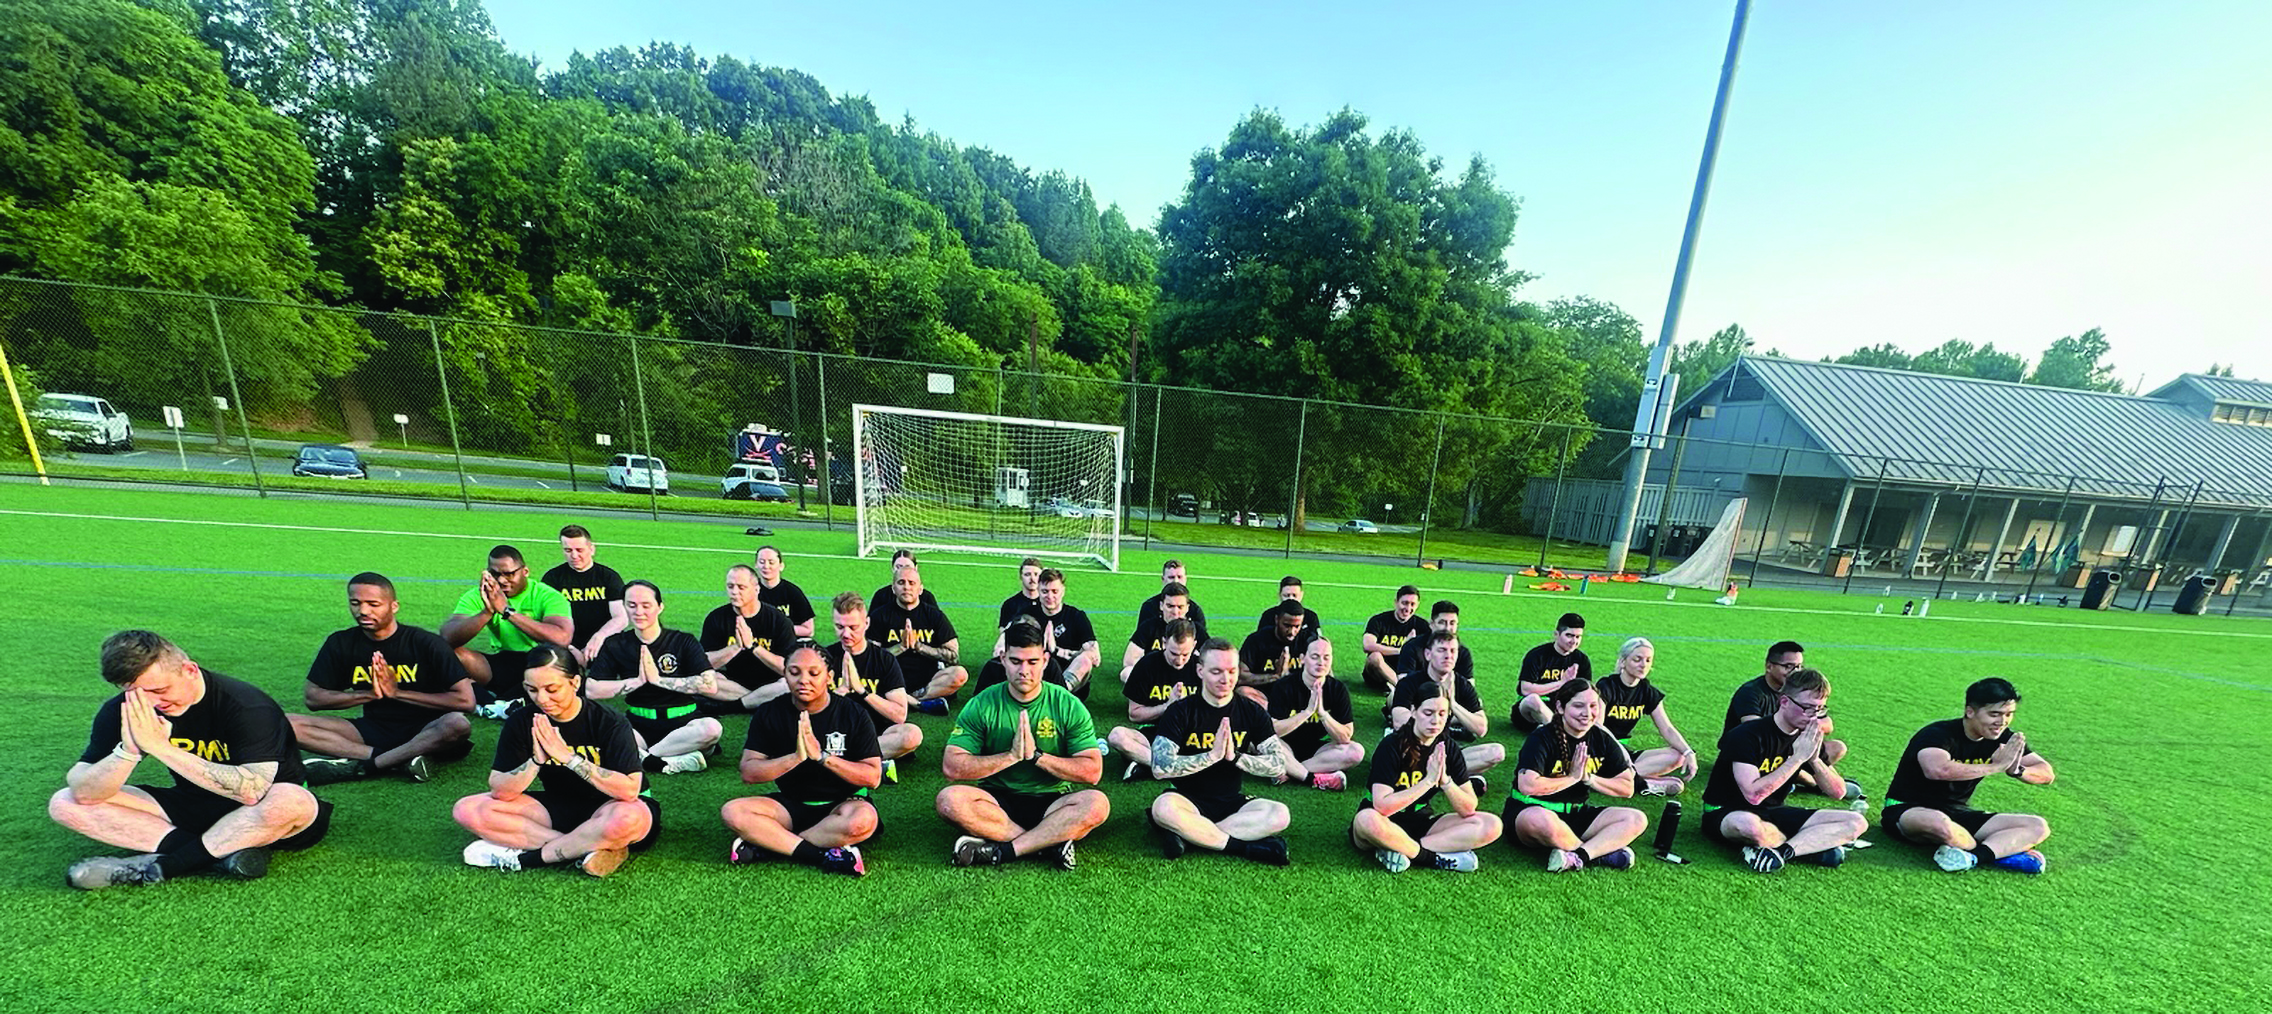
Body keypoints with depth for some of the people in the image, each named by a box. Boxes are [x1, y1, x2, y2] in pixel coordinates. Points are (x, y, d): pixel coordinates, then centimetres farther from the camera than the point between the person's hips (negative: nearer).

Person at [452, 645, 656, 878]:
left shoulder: (610, 723, -19)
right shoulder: (521, 722, -6)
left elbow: (630, 790, -27)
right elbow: (499, 791, -7)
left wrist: (569, 757, -29)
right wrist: (536, 761, -26)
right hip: (558, 808, 5)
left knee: (628, 819, -38)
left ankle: (526, 856, -13)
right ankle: (589, 848, -19)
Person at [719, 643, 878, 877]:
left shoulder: (853, 714, -10)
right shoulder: (769, 713, -2)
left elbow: (873, 777, -13)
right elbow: (748, 773, -8)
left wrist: (822, 756, -22)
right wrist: (795, 757, -24)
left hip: (841, 804, -3)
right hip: (790, 804, 3)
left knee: (863, 820, -35)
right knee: (732, 812, -23)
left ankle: (765, 844, -18)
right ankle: (822, 855, -25)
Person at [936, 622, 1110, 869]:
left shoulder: (1069, 706, -5)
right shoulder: (981, 706, -3)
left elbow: (1092, 771, -9)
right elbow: (951, 767, -11)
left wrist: (1036, 755, -17)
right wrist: (1011, 756, -18)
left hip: (1051, 803, -1)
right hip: (997, 800, 1)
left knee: (1097, 803, -30)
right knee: (949, 799, -29)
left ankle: (1001, 851, -23)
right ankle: (1051, 840, -22)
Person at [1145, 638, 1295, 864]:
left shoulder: (1252, 712, 0)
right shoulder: (1180, 712, -10)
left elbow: (1279, 765, -5)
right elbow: (1160, 767, -20)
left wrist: (1235, 756, -20)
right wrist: (1212, 755, -26)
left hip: (1231, 802, 3)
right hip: (1188, 800, -3)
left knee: (1279, 814, -25)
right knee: (1163, 807, -35)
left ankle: (1187, 833, -22)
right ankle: (1245, 847, -20)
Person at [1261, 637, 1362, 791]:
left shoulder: (1338, 689, -6)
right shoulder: (1283, 686, -14)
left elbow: (1345, 737, -11)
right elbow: (1272, 730, -23)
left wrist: (1322, 713, -28)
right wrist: (1308, 711, -30)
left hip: (1317, 748, 4)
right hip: (1288, 748, -4)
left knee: (1356, 752, -23)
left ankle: (1289, 773, -22)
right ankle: (1315, 779, -22)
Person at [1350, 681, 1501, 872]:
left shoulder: (1448, 748, -2)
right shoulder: (1392, 746, -18)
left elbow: (1468, 809, -5)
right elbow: (1382, 806, -28)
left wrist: (1445, 780, -24)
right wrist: (1428, 780, -28)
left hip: (1420, 822, 6)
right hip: (1387, 823, -5)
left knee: (1491, 825, -14)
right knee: (1367, 819, -40)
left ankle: (1401, 849, -18)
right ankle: (1434, 857, -15)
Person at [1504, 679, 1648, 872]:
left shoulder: (1602, 739, 4)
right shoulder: (1541, 738, -16)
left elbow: (1627, 788, 8)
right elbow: (1528, 785, -28)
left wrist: (1588, 778, -9)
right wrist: (1573, 777, -15)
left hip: (1574, 815, 7)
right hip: (1529, 811, -7)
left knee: (1636, 819, -11)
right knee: (1542, 821, -40)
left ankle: (1579, 856, -24)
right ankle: (1602, 851, -14)